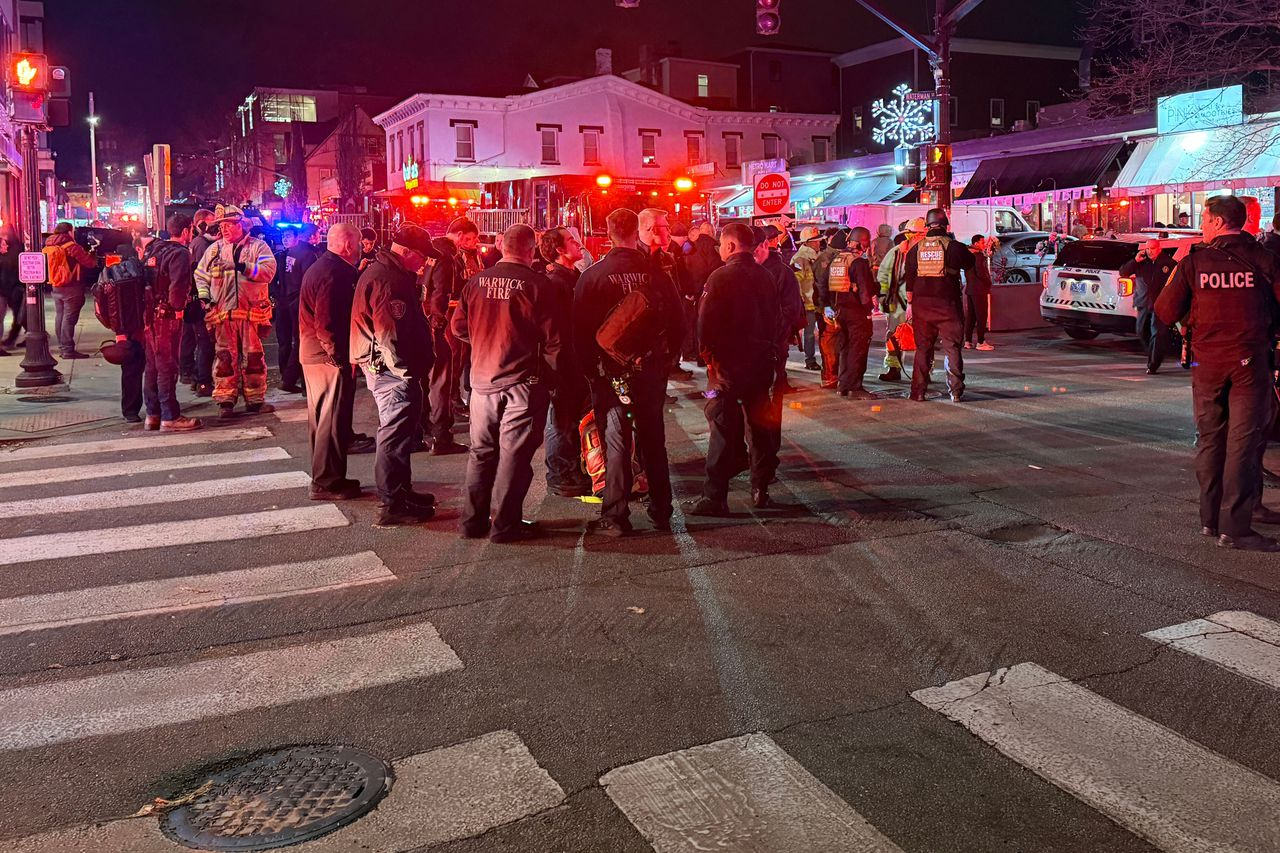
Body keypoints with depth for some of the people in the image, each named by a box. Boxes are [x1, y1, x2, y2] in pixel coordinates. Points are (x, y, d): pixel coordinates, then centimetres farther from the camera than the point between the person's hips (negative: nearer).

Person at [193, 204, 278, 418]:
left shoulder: (257, 246, 3)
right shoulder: (215, 249, 14)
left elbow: (268, 271, -12)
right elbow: (200, 275, 20)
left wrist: (244, 267, -21)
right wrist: (204, 296, 4)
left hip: (251, 312, -3)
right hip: (222, 313, 3)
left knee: (253, 357, 3)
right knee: (225, 358, 2)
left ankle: (255, 400, 12)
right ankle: (226, 400, 8)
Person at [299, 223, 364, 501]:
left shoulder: (318, 267, 14)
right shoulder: (334, 273, -18)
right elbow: (326, 323, -24)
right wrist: (341, 356, -19)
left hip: (313, 354, 11)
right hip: (331, 358, -11)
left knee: (321, 417, 17)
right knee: (333, 420, -3)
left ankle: (323, 477, 27)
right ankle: (327, 483, 3)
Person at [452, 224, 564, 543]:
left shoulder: (477, 282, 1)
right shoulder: (538, 285, -12)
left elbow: (458, 327, 9)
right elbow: (554, 339, -11)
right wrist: (552, 375, 2)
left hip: (483, 379, 5)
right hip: (524, 382, -5)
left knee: (481, 451, 15)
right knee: (514, 454, 3)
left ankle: (473, 520, 20)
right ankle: (505, 524, 8)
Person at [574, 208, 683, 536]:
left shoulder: (593, 275, -10)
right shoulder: (657, 273, -5)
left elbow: (580, 328, -9)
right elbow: (676, 322, 0)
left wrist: (589, 369, 0)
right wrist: (666, 359, 13)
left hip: (609, 371, -2)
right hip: (651, 369, 2)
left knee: (616, 442, 4)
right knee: (653, 441, 14)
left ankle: (615, 517, 6)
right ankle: (661, 512, 22)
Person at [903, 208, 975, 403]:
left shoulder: (916, 248, 4)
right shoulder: (953, 246, -6)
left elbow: (909, 280, 6)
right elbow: (969, 264, 10)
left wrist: (911, 304, 13)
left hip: (922, 304, 3)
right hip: (948, 304, -3)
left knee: (922, 348, 10)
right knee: (952, 347, 4)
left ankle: (918, 391, 9)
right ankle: (956, 391, 1)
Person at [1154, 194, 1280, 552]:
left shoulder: (1193, 263, -2)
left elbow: (1166, 314, 0)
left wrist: (1172, 278, 17)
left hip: (1207, 363, 2)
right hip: (1250, 361, -2)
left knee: (1210, 439, 14)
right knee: (1244, 441, 0)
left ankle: (1210, 518, 20)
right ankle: (1235, 528, -3)